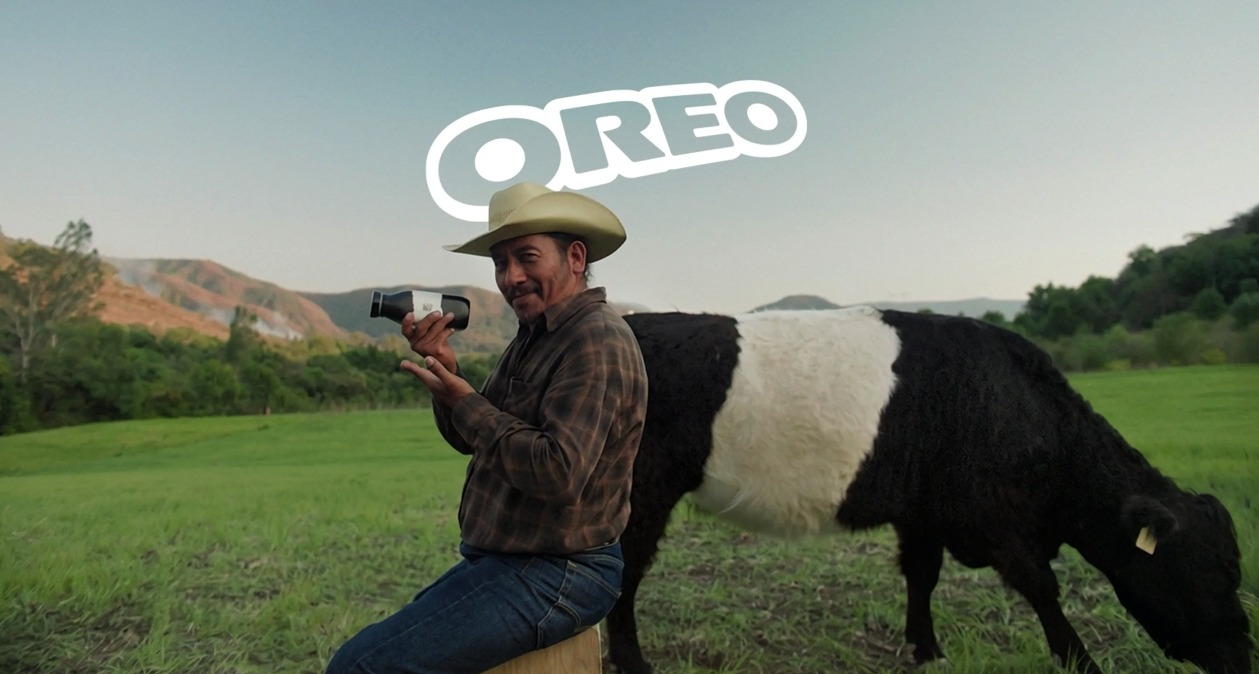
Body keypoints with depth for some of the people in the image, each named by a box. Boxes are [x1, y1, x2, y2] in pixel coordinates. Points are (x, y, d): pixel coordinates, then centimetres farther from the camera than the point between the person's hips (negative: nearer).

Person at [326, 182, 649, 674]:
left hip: (554, 576, -10)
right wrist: (446, 369, -6)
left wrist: (464, 401, -20)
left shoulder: (596, 342, -20)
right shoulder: (536, 336, 10)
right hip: (506, 560, 10)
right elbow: (471, 439, 12)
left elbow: (558, 472, -30)